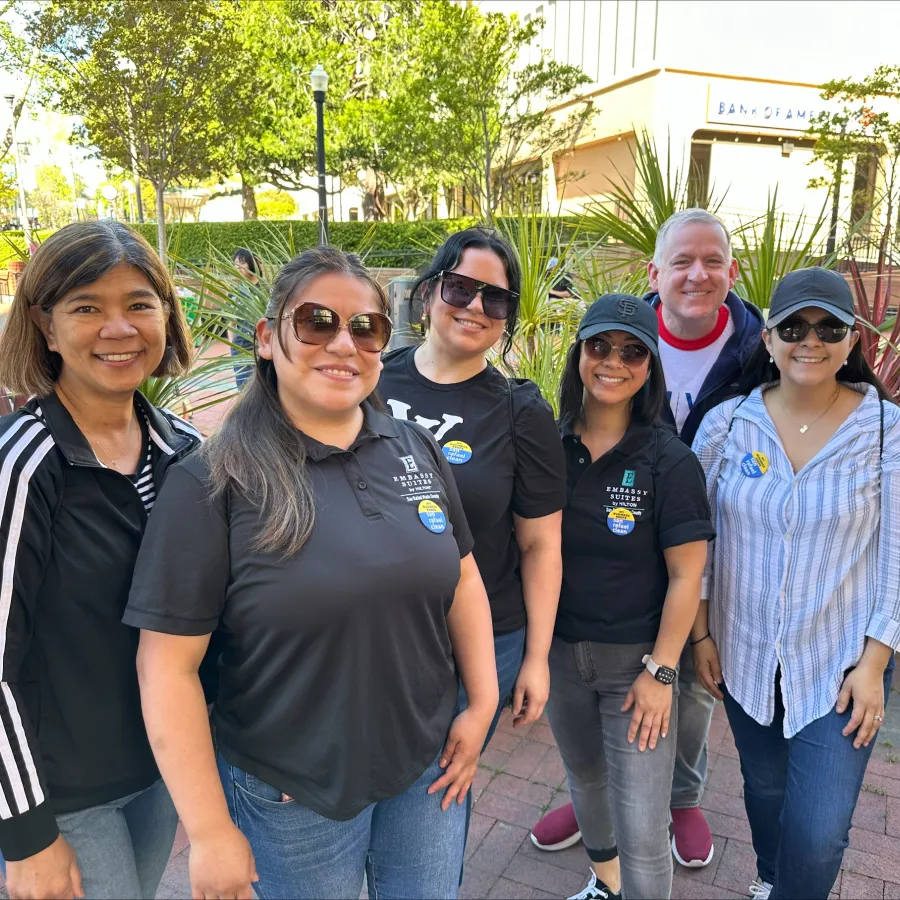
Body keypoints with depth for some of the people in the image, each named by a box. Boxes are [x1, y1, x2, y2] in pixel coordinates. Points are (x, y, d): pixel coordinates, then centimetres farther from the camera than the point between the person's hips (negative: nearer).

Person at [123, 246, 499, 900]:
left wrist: (482, 703, 3)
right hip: (290, 798, -4)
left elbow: (462, 577, 6)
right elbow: (168, 664, -15)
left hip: (429, 766, 4)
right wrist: (209, 831, -12)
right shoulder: (212, 484, -17)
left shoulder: (418, 451, -2)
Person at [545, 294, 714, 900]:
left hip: (635, 661, -4)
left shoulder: (669, 461, -13)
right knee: (584, 776, 25)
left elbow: (686, 577, -12)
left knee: (641, 829, -1)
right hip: (559, 649, 4)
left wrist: (659, 671, -13)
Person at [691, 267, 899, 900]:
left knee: (819, 832, -2)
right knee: (764, 788, 22)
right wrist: (701, 634, 0)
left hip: (842, 661, -2)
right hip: (745, 653, 2)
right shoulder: (726, 424, -6)